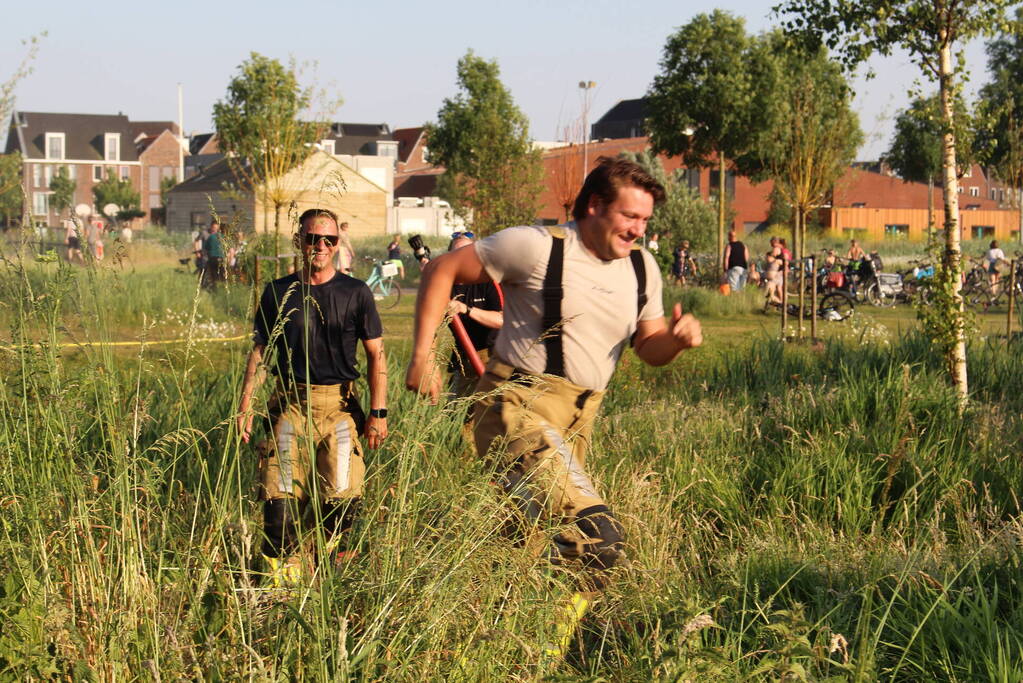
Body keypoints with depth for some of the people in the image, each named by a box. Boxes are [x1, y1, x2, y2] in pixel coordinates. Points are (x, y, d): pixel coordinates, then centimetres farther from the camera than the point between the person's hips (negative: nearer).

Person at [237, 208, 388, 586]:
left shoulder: (355, 293, 4)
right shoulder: (278, 293, 7)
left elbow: (376, 356, 5)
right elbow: (259, 352, 12)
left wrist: (378, 412, -1)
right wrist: (245, 406, 4)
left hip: (339, 406, -1)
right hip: (290, 405, 1)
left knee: (342, 495, -7)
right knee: (280, 493, -8)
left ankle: (334, 554, 16)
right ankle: (281, 569, 2)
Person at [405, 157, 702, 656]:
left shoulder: (642, 269, 9)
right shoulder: (538, 247, -10)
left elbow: (649, 349, 15)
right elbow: (442, 270, -4)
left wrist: (677, 338, -9)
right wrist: (422, 354, -11)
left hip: (575, 421, 8)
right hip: (518, 409, -8)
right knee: (600, 539, -23)